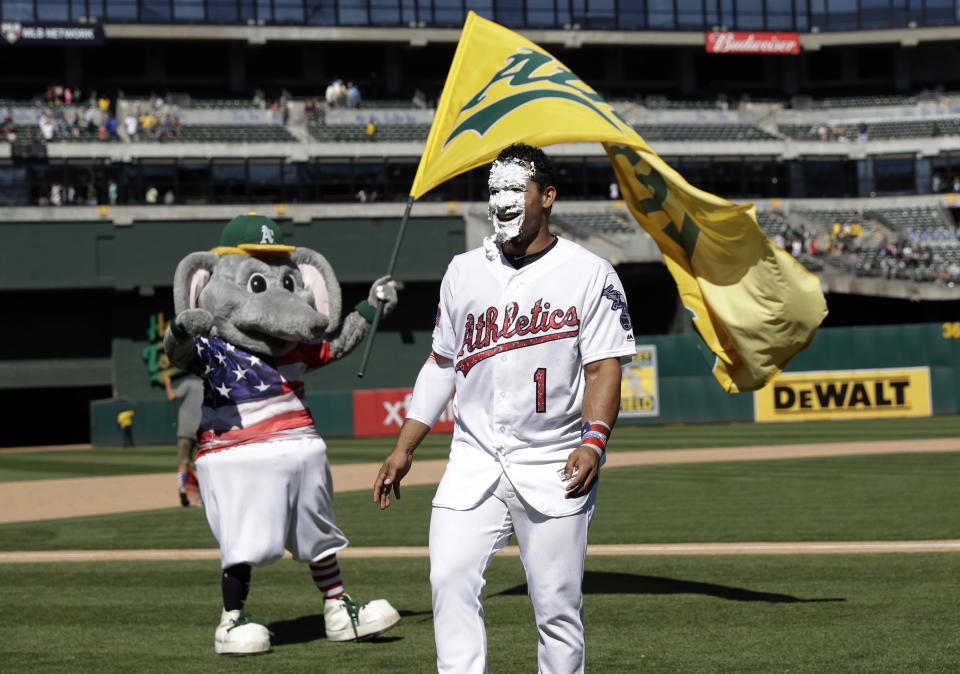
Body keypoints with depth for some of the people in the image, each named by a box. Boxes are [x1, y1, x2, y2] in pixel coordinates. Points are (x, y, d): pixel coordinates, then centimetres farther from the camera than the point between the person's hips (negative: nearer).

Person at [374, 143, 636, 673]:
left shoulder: (590, 275, 0)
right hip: (473, 463, 3)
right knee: (450, 581, -13)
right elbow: (442, 364, 18)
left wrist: (594, 440, -21)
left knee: (557, 605, -2)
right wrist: (404, 448, 12)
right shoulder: (464, 272, 12)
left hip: (553, 468, -3)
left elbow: (604, 368, -5)